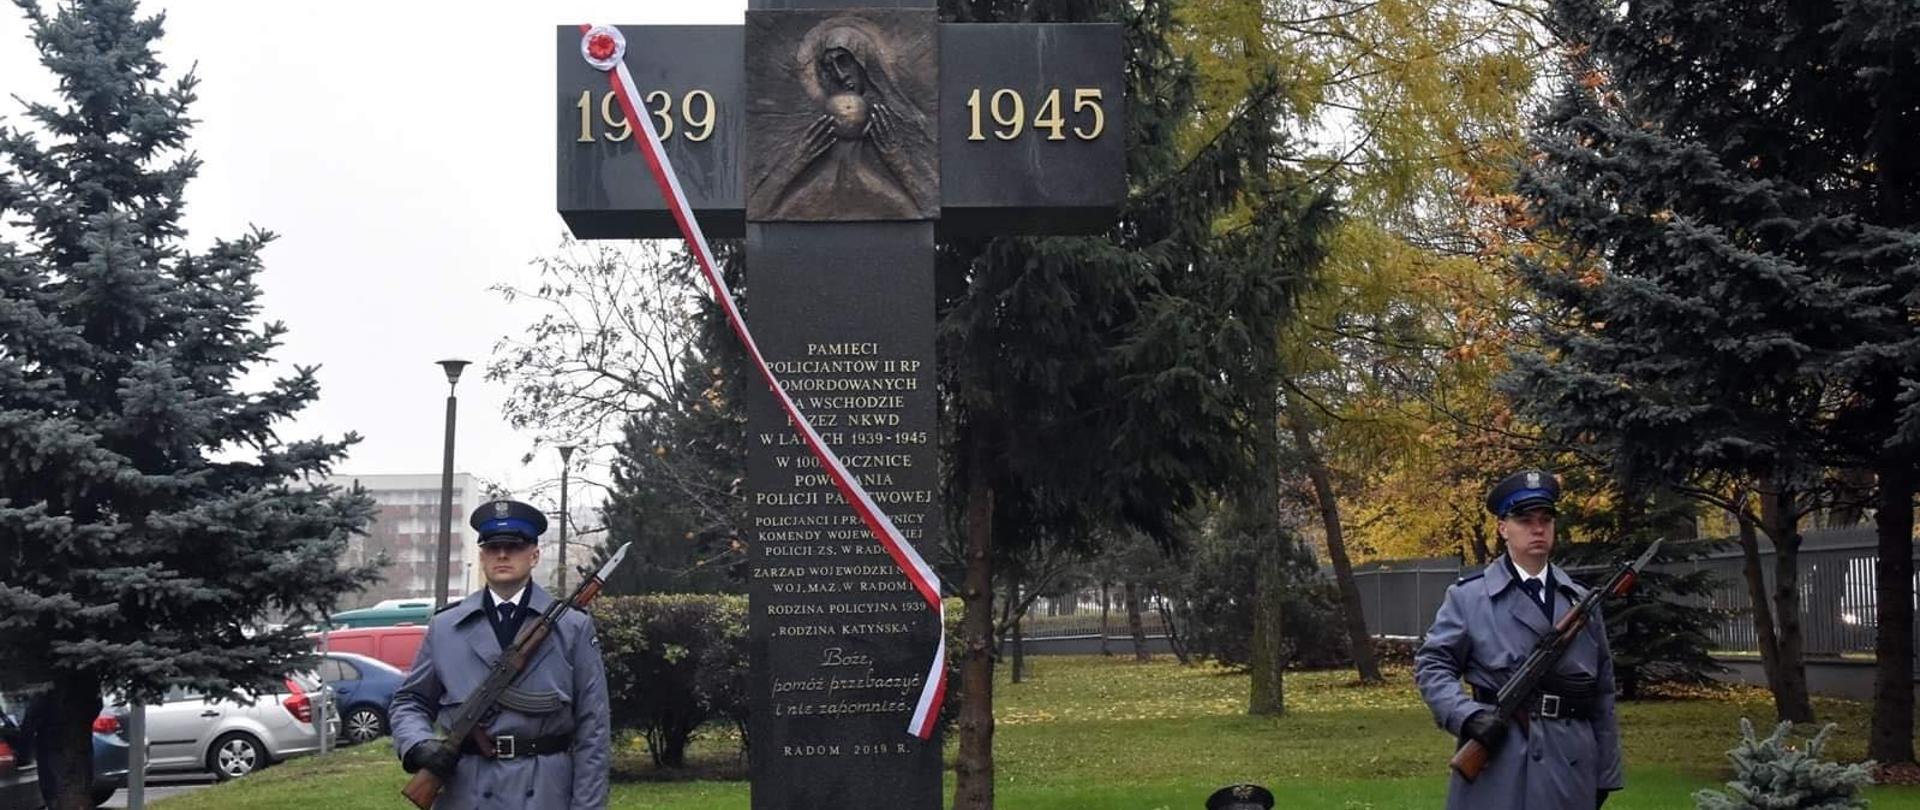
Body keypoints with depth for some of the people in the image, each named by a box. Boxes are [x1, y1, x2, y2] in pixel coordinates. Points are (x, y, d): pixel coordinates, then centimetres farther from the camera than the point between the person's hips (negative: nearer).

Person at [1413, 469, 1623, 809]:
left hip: (1570, 767, 4)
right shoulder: (1468, 596, 3)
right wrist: (1467, 715, -15)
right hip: (1495, 761, -3)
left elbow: (1603, 694, 15)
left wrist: (1606, 774, 13)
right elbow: (1431, 664, 2)